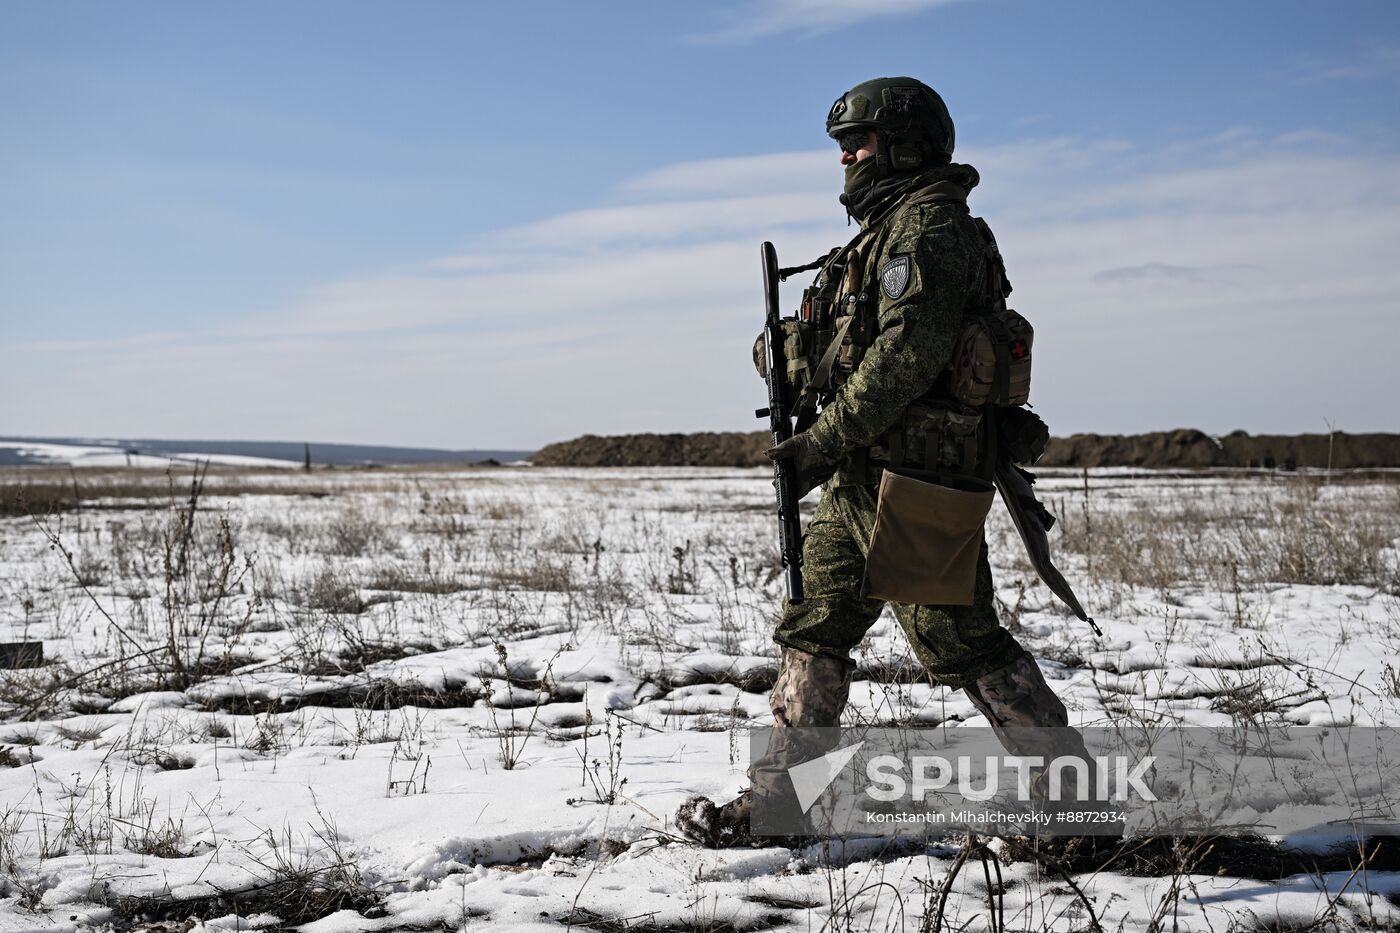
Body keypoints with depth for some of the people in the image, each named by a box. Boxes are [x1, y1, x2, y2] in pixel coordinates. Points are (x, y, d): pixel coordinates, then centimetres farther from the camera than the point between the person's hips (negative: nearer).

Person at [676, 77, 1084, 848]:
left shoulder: (927, 222, -11)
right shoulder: (891, 226, 21)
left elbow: (910, 350, -22)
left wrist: (828, 436, -21)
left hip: (913, 476, -10)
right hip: (864, 475, 10)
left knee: (959, 640, -5)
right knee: (813, 625, 9)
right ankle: (774, 798, 15)